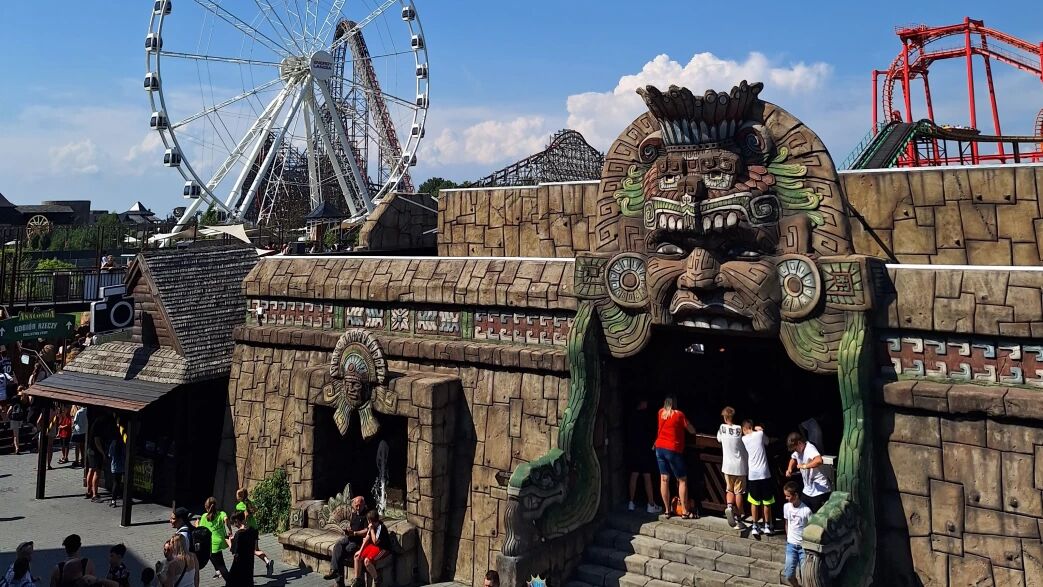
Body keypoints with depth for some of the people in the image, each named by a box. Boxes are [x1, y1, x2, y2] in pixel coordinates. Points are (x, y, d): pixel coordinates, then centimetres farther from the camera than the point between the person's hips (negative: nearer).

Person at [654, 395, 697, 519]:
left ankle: (668, 510, 13)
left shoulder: (661, 413, 6)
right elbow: (692, 431, -3)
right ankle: (685, 512, 1)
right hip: (673, 450, -5)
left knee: (664, 479, 8)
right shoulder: (679, 414, -9)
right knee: (682, 480, 3)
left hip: (660, 448, 5)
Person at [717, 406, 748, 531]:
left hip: (727, 465, 1)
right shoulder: (740, 429, -9)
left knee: (729, 490, 17)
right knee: (739, 492, 7)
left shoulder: (722, 428, -2)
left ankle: (729, 506, -12)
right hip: (740, 466, -1)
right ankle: (738, 519, 8)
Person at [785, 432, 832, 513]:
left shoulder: (810, 449, -22)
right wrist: (789, 469, 9)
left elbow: (819, 461, -44)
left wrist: (804, 466, -34)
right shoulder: (798, 451, 4)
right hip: (808, 490, 8)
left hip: (820, 490, -8)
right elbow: (793, 458, 27)